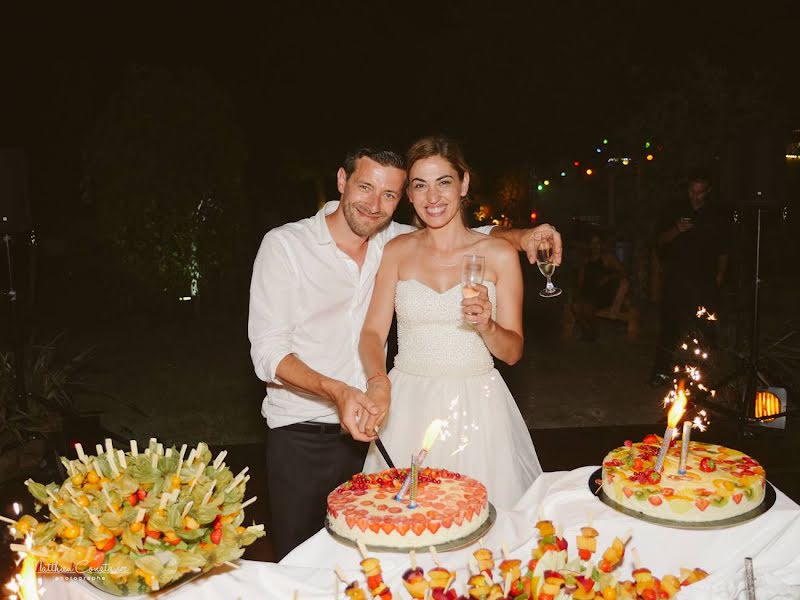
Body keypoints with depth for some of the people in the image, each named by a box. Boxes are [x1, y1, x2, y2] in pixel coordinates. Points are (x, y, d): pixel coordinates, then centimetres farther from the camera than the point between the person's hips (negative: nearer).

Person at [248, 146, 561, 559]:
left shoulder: (394, 242, 1)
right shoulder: (284, 245, -9)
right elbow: (267, 351, -14)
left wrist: (519, 237, -7)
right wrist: (336, 391, -29)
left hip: (368, 425, 3)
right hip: (301, 436, -3)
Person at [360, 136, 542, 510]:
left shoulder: (499, 254, -1)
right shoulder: (396, 251, 4)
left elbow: (512, 352, 2)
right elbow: (373, 332, -2)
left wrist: (486, 326, -19)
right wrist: (379, 380, -21)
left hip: (477, 407, -1)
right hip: (408, 406, 1)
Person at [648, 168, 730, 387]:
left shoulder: (717, 217, 8)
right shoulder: (677, 211, 10)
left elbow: (723, 252, 11)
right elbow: (661, 240, 10)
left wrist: (719, 277, 1)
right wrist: (677, 230, -10)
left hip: (704, 281, 0)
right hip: (676, 278, 0)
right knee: (670, 325, -4)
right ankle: (662, 370, 1)